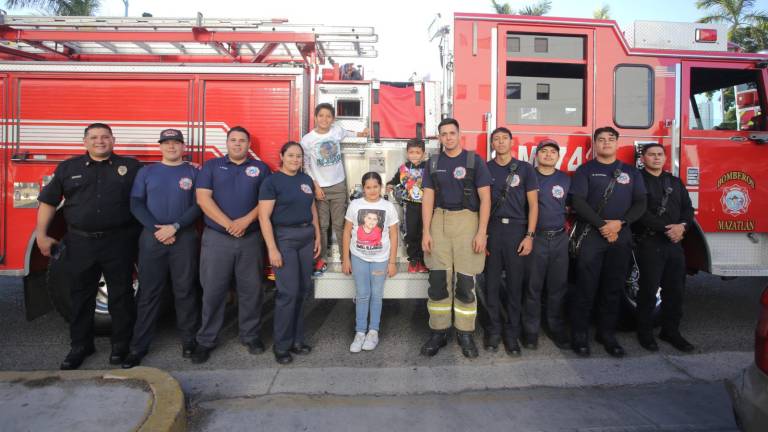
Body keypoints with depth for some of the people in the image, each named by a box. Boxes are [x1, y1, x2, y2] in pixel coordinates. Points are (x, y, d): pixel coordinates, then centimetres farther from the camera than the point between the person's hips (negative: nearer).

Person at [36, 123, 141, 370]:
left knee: (121, 295, 6)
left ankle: (121, 344, 22)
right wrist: (41, 235, 5)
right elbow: (48, 201, 9)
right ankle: (80, 346, 29)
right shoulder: (68, 168, 8)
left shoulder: (131, 167, 3)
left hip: (118, 243, -2)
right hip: (80, 243, 2)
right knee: (81, 296, 13)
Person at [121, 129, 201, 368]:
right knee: (148, 293, 4)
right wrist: (156, 229, -10)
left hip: (185, 238, -1)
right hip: (152, 238, 1)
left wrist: (175, 227, -14)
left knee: (185, 291, 3)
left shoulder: (193, 172, 7)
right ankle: (139, 346, 12)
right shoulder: (146, 172, 11)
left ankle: (188, 340, 14)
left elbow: (198, 205, -2)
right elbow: (136, 204, 3)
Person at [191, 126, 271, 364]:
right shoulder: (211, 166, 7)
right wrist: (228, 224, -13)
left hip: (250, 238, 1)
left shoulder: (260, 168, 9)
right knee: (213, 290, 4)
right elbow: (203, 198, -4)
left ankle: (251, 335, 22)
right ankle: (206, 340, 16)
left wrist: (246, 220, -13)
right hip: (216, 238, -1)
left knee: (251, 289, 7)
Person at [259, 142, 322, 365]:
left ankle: (296, 339, 22)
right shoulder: (272, 181, -6)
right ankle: (281, 345, 10)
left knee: (303, 289, 9)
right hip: (283, 237, -6)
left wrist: (317, 236, 13)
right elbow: (264, 217, -11)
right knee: (288, 292, -6)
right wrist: (272, 249, -17)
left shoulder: (307, 180, 12)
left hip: (306, 236, 6)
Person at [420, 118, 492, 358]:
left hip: (466, 221, -2)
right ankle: (438, 332, 16)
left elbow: (485, 198, -2)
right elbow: (428, 199, 8)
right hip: (439, 221, 3)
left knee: (466, 283, 2)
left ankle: (465, 334, 16)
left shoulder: (474, 161, 2)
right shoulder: (433, 164, 11)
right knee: (437, 281, 4)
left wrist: (481, 232, -10)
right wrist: (426, 232, 0)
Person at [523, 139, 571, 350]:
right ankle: (531, 330, 11)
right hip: (535, 238, -3)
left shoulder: (566, 179, 12)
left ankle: (557, 329, 20)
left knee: (558, 286, 8)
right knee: (533, 286, 0)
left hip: (560, 238, 3)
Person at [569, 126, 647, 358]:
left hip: (621, 237, 4)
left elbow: (640, 203, 7)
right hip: (590, 236, -3)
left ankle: (607, 334, 20)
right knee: (586, 287, -2)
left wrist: (620, 223, -10)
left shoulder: (631, 172, 14)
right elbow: (578, 202, -6)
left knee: (613, 288, 8)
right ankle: (579, 335, 6)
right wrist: (602, 225, -14)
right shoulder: (585, 170, 4)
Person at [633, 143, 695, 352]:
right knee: (649, 290, 0)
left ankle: (671, 331, 23)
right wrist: (666, 228, -20)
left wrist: (682, 226, -11)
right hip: (649, 243, -6)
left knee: (675, 290, 9)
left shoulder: (675, 182, 16)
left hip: (674, 243, 6)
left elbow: (687, 208, 9)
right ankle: (645, 332, 13)